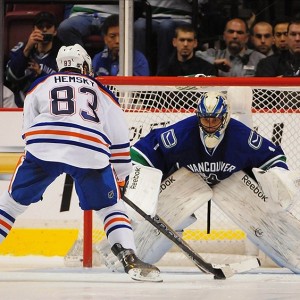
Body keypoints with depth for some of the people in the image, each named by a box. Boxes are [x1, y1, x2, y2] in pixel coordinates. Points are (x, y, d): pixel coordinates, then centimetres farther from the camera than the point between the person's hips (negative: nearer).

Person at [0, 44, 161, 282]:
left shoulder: (40, 85, 28)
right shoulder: (101, 91, 30)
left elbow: (28, 127, 24)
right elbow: (119, 137, 24)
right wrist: (122, 175, 31)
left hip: (42, 146, 0)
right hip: (90, 153, 0)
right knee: (110, 206, 16)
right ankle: (130, 259, -3)